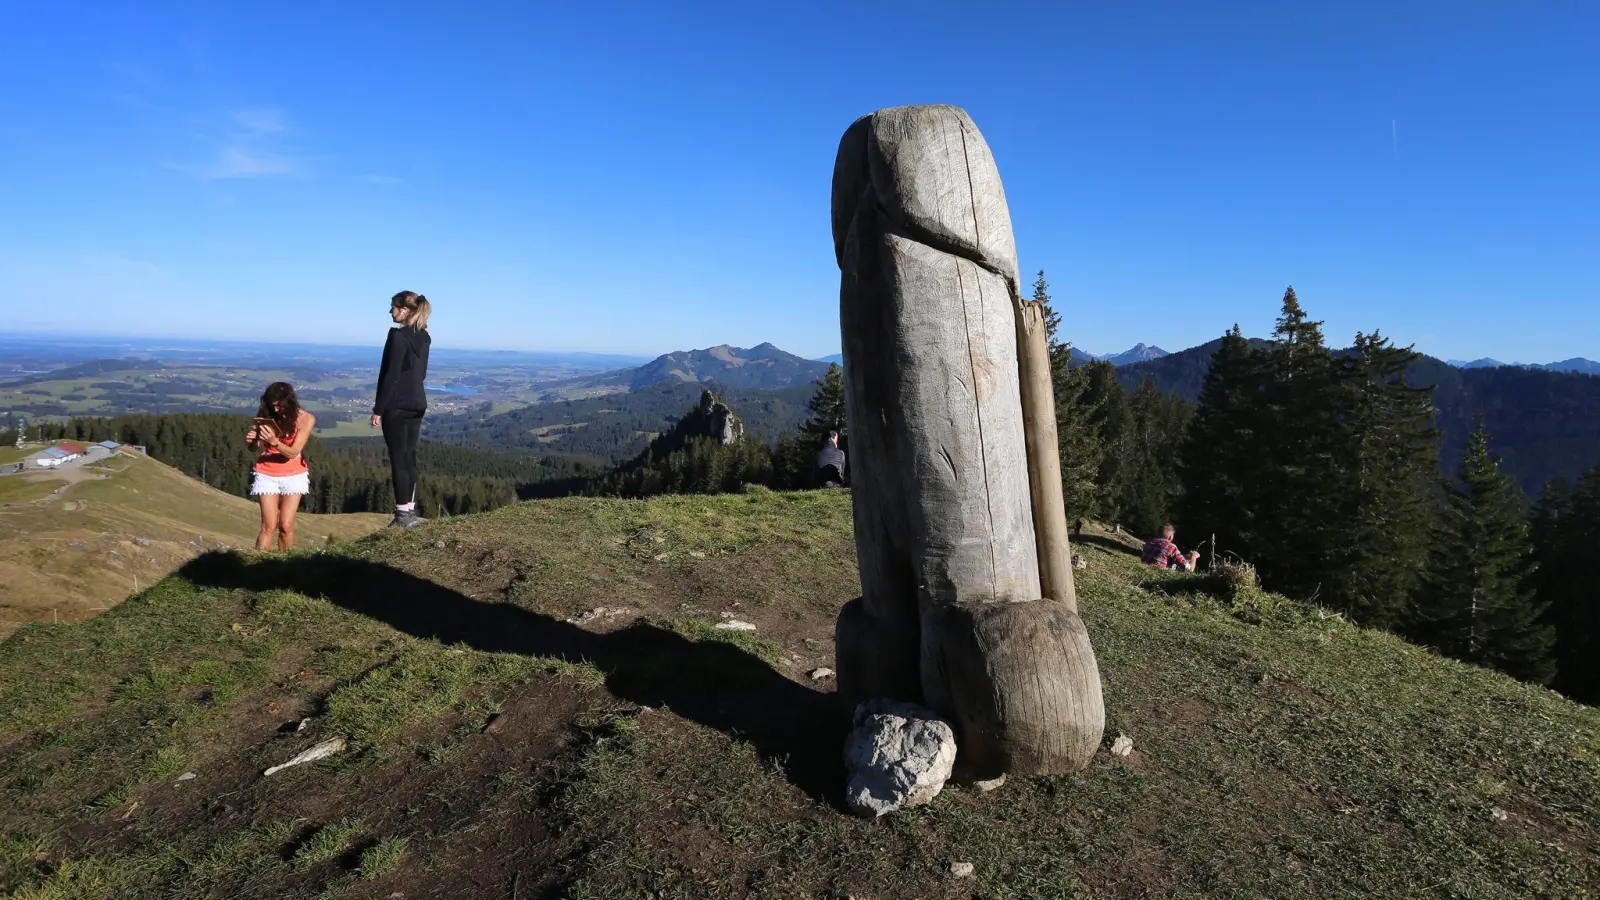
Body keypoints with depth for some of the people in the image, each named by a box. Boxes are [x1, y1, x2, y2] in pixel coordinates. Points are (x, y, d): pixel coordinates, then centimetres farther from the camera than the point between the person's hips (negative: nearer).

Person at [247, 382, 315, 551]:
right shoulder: (265, 415, -7)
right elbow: (254, 448, -3)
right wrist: (252, 439, -26)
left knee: (286, 526, -4)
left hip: (293, 475, -1)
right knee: (269, 526, -7)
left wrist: (274, 441, -36)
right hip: (267, 475, 1)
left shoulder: (306, 419, -13)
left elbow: (292, 452, -18)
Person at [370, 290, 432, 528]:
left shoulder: (398, 336, -14)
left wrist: (378, 409, -12)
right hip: (417, 404, 8)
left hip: (396, 406, -8)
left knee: (398, 458, -2)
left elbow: (390, 375, -16)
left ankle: (403, 514, 0)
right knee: (409, 456, 12)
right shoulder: (423, 337, 10)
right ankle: (409, 511, 15)